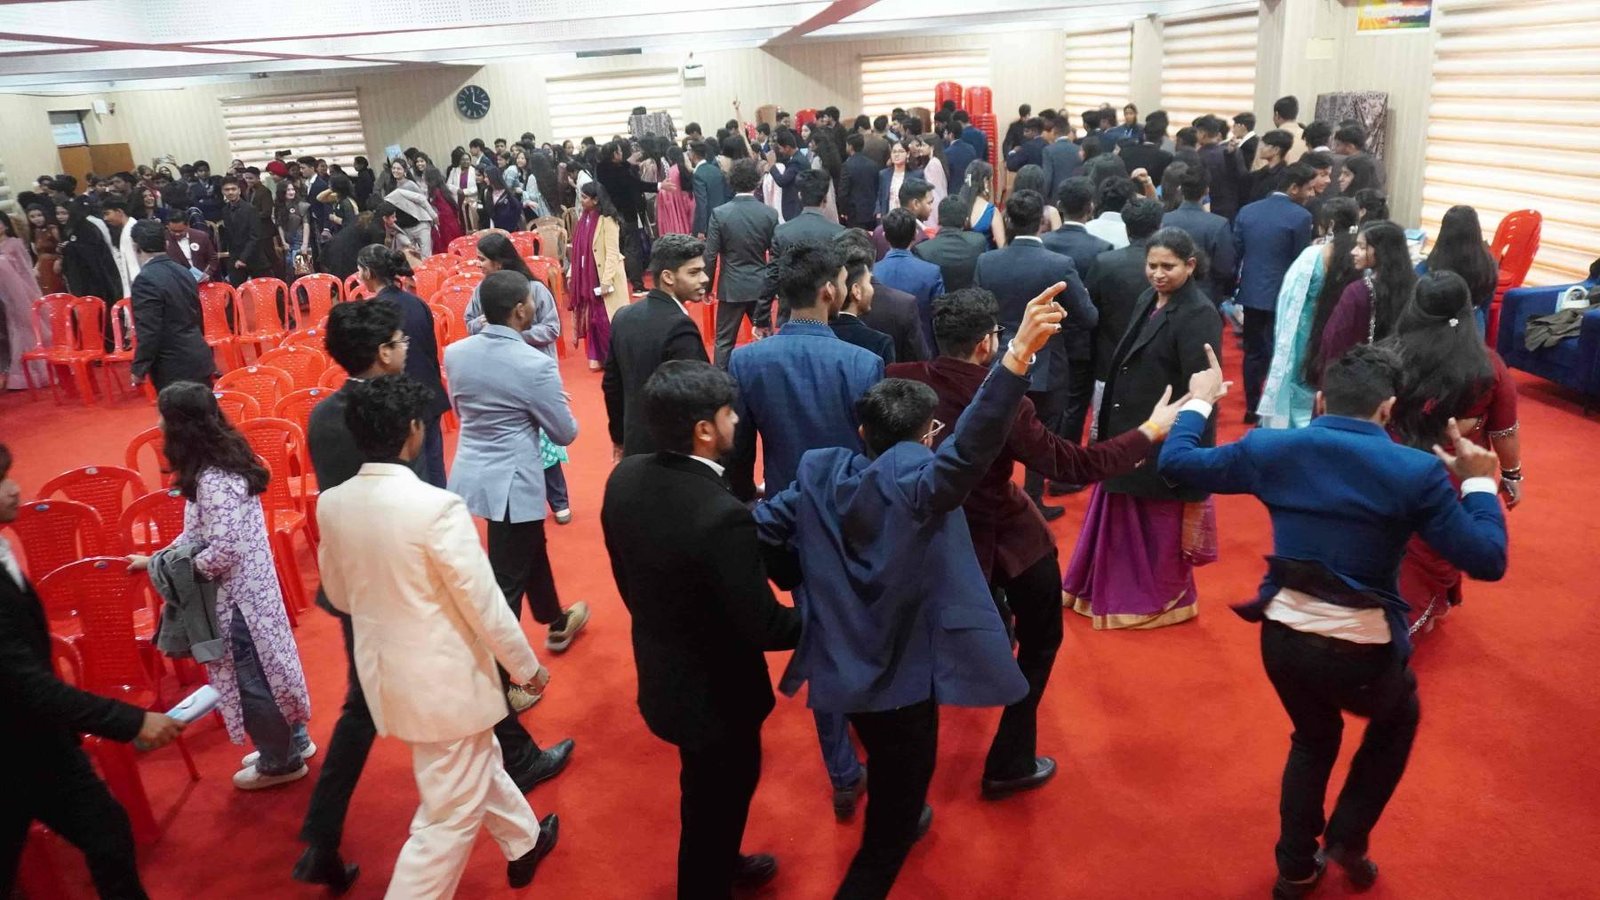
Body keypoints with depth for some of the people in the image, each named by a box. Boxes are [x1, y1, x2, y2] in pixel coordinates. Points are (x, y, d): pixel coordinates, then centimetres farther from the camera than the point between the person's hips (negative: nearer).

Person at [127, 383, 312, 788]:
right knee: (264, 668, 21)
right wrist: (156, 559, 13)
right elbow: (198, 534, 14)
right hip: (250, 587, 9)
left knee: (249, 678, 6)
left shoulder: (212, 481, -26)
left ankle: (280, 761, 23)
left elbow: (224, 550, -29)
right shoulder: (223, 463, 4)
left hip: (235, 598, -9)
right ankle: (293, 740, 36)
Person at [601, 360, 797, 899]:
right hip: (715, 692, -8)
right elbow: (764, 628, -26)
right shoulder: (723, 516, -35)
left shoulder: (625, 477, -11)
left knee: (707, 796, 32)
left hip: (661, 674, 8)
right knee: (717, 802, 19)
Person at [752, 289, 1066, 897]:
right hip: (904, 670, -7)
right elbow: (970, 447, -40)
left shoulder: (818, 474, -4)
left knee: (888, 766, 37)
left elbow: (756, 530, -3)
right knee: (894, 813, 11)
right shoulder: (916, 481, -22)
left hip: (842, 664, 8)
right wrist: (1019, 356, -50)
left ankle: (896, 820, 64)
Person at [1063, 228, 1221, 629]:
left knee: (1160, 525, 9)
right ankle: (1121, 592, 36)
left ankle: (1164, 600, 29)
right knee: (1124, 517, 19)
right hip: (1131, 430, 8)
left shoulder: (1199, 314, -19)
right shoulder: (1149, 301, 7)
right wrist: (1111, 424, 12)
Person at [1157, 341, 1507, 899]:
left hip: (1281, 638, 3)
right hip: (1362, 653, -3)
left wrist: (1199, 401, 21)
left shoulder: (1272, 449, -3)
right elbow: (1487, 561, -7)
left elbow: (1175, 463, 5)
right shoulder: (1417, 472, -11)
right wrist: (1478, 482, 8)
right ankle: (1348, 837, 30)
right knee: (1398, 719, 34)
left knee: (1313, 737, 32)